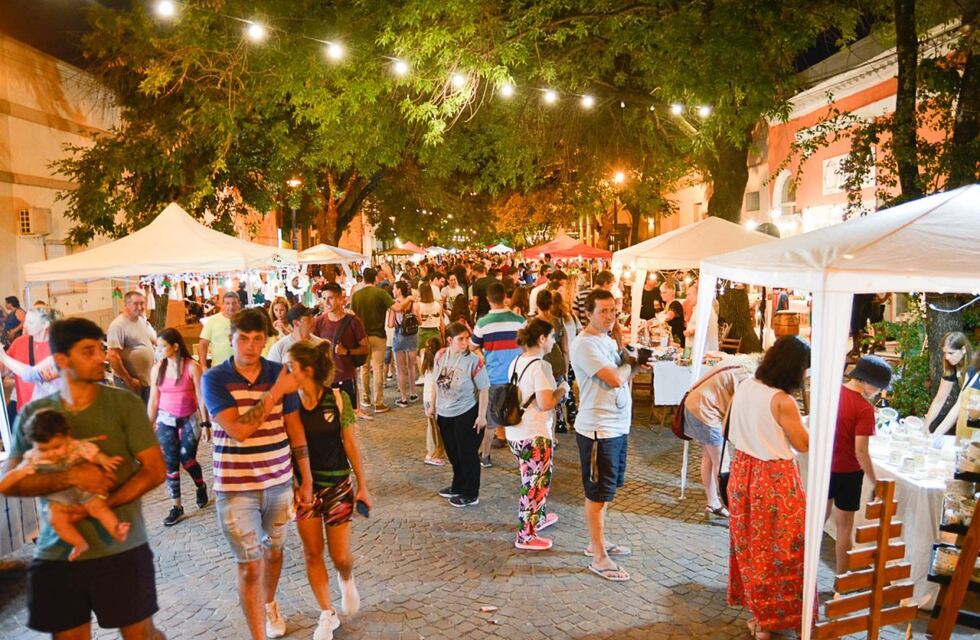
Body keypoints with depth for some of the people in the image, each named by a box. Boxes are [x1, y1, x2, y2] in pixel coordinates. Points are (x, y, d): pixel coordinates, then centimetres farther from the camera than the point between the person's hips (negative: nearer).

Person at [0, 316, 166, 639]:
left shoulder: (125, 403, -7)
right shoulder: (33, 414, 0)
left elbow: (154, 471, -9)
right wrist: (69, 478, -21)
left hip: (121, 549, -2)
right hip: (56, 553, 2)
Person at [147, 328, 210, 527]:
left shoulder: (192, 367, -12)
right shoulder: (157, 369, -1)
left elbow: (201, 397, -8)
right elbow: (153, 400, 5)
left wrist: (205, 424, -9)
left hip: (189, 420, -3)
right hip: (165, 421, 3)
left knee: (187, 460, -1)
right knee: (170, 463, 2)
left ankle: (201, 486, 32)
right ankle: (177, 507, 13)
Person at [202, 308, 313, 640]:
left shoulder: (280, 374, -2)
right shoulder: (214, 379, -12)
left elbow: (295, 428, 3)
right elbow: (238, 430, -23)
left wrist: (307, 480, 5)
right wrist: (276, 392, -24)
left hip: (280, 482, 4)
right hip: (236, 487, -3)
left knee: (273, 549, 22)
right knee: (249, 565, 2)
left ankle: (269, 604, 49)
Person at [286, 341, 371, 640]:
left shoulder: (338, 399, -13)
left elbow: (351, 444, -6)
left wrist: (362, 486, -1)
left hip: (337, 484, -2)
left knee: (340, 557, 4)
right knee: (312, 554, 9)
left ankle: (346, 580, 41)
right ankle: (327, 615, 29)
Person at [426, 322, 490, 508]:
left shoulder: (473, 361, -20)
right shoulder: (441, 356, -4)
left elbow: (484, 389, -15)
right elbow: (436, 382, 8)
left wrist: (481, 416, -15)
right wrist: (432, 406, 12)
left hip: (467, 414, -6)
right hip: (444, 414, 6)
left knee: (467, 454, 6)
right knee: (453, 454, 20)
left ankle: (471, 495, 21)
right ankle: (458, 487, 40)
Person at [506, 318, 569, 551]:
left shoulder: (516, 362, 8)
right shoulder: (541, 366, -20)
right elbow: (546, 403, -25)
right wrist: (562, 390, -8)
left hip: (515, 432, 9)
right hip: (535, 435, -9)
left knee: (532, 481, 26)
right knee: (536, 485, 5)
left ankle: (537, 518, 42)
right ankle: (526, 536, 15)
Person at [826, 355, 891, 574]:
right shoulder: (864, 409, -21)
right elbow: (860, 452, -22)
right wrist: (875, 483, -12)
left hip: (824, 465, 6)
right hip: (847, 471, -6)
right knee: (844, 527, 9)